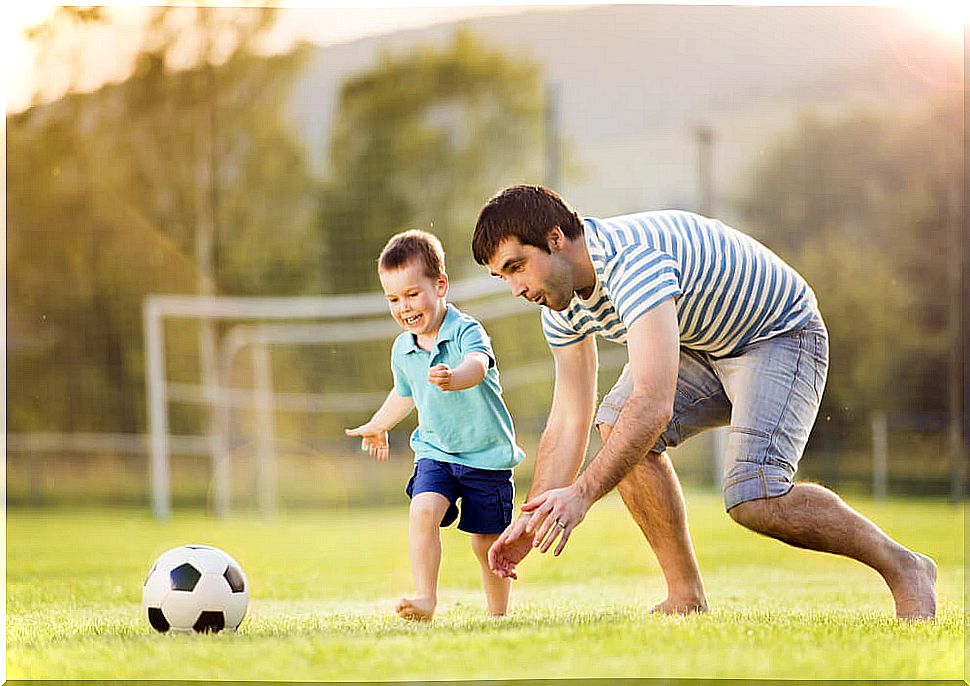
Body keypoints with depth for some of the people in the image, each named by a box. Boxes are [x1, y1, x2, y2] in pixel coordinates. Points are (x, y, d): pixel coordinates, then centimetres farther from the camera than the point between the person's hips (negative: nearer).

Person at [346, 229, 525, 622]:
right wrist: (378, 426, 41)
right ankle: (425, 598, -23)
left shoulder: (466, 332, -17)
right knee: (423, 510, -23)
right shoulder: (403, 350, 2)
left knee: (486, 542, 4)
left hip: (487, 455, -4)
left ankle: (498, 614, 23)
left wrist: (454, 378, -64)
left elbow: (478, 364, -41)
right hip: (435, 452, 4)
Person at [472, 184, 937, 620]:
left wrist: (582, 493, -46)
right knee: (616, 425, -12)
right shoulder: (563, 304, -6)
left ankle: (901, 567, -4)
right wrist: (529, 520, -8)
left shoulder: (632, 262, -35)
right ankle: (686, 599, -4)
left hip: (780, 335, -9)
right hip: (703, 345, 9)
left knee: (754, 500, -25)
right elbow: (568, 421, 0)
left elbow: (655, 404, -44)